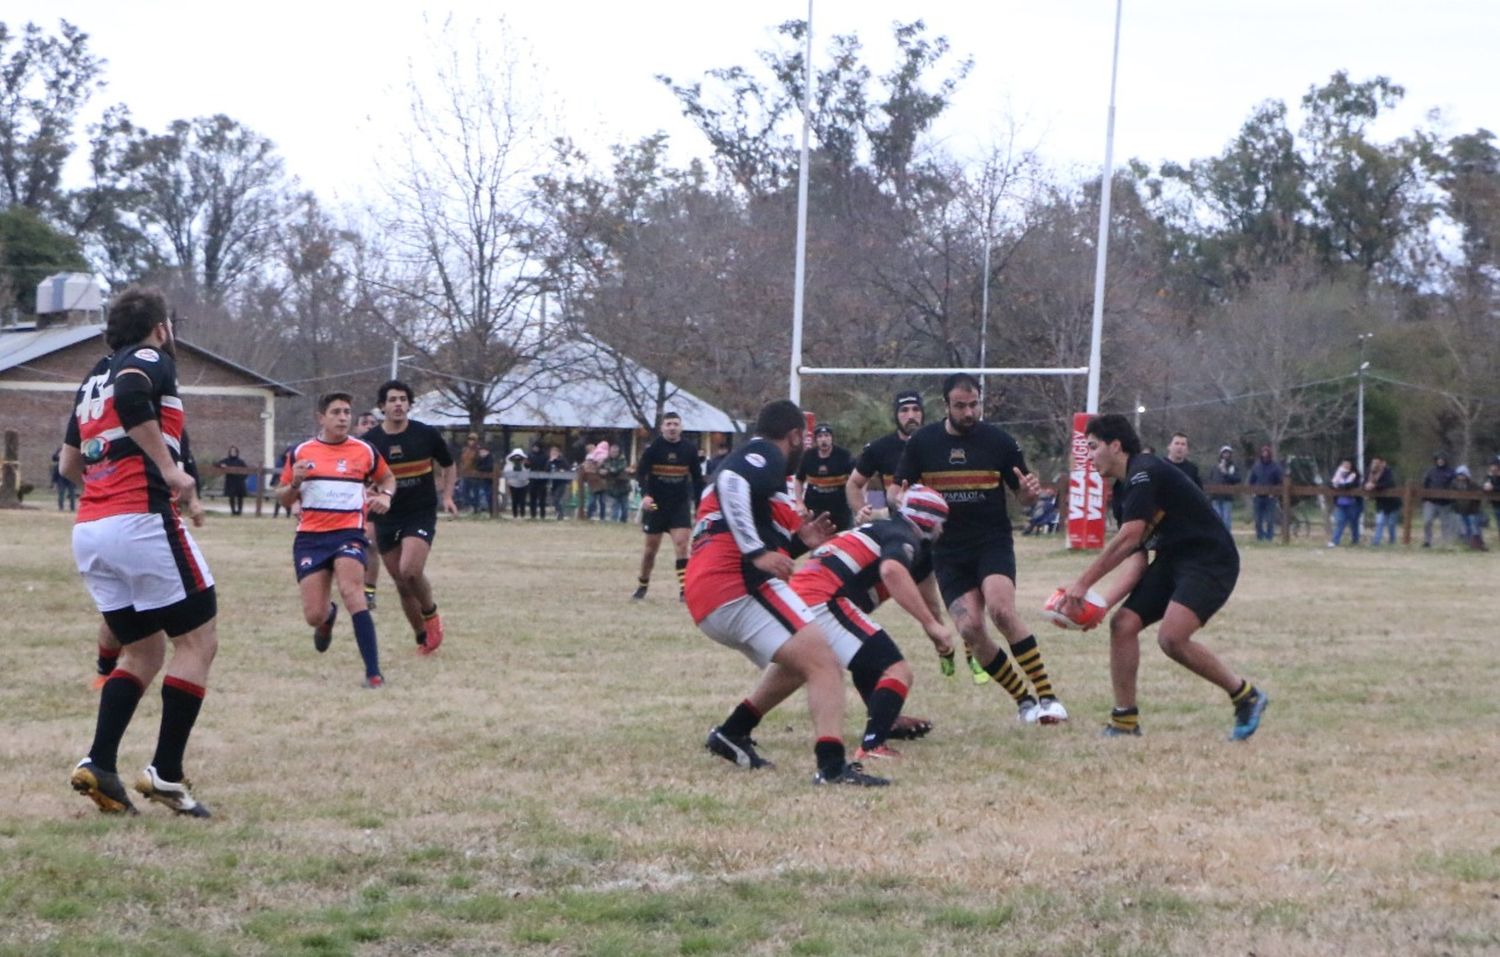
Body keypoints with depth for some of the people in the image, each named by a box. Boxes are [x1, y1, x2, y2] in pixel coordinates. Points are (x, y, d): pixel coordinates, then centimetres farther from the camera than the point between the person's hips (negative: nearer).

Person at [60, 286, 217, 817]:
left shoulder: (95, 376, 23)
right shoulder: (152, 360, 0)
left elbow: (68, 464, 25)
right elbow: (130, 394, -24)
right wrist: (172, 472, -19)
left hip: (88, 530, 8)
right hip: (142, 522, -8)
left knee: (143, 652, 16)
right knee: (198, 640, 2)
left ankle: (99, 764, -1)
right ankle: (166, 773, -5)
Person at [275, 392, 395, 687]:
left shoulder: (365, 451, 3)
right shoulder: (301, 452, 5)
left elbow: (388, 477, 21)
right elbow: (283, 497, 13)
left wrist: (385, 495, -1)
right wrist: (294, 483, -10)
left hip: (349, 533, -2)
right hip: (310, 537, 2)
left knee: (351, 591, -26)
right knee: (314, 615, -3)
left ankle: (373, 672, -27)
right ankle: (328, 616, 39)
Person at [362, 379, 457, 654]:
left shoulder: (427, 435, -3)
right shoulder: (370, 441, -1)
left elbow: (449, 466, 13)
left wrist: (447, 495, 0)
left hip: (421, 515, -3)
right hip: (386, 518, 3)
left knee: (410, 571, -23)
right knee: (401, 583, 4)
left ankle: (431, 613, 4)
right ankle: (423, 637, 20)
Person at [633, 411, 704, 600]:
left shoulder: (689, 449, 0)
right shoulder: (653, 447, -7)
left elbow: (697, 478, 8)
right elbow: (640, 472, -10)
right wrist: (645, 495, -26)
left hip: (680, 504, 1)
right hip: (655, 504, -1)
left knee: (682, 544, -12)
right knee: (651, 547, 8)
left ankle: (684, 589, -13)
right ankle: (642, 585, 27)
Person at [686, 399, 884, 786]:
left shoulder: (755, 462, 29)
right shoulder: (765, 454, 2)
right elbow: (731, 484, -21)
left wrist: (797, 542, 20)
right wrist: (757, 551, -23)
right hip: (740, 585, -10)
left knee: (797, 663, 30)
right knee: (823, 664, -19)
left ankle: (732, 733, 31)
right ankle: (832, 764, -36)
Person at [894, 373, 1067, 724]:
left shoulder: (999, 441, -1)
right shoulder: (923, 442, 2)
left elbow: (1023, 497, 6)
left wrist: (1029, 492, -19)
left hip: (993, 542, -2)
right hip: (948, 550, 2)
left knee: (1001, 610, -26)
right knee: (970, 627, -13)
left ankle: (1046, 696, -22)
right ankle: (1024, 699, 4)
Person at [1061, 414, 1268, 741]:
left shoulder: (1144, 472, -17)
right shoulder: (1122, 491, 13)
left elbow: (1129, 538, -24)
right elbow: (1136, 555, 8)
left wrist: (1083, 584, -21)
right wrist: (1104, 601, -8)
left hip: (1210, 560, -10)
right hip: (1171, 561, 10)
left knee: (1172, 637, -25)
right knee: (1123, 624, -2)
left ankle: (1247, 697, -7)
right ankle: (1125, 721, 7)